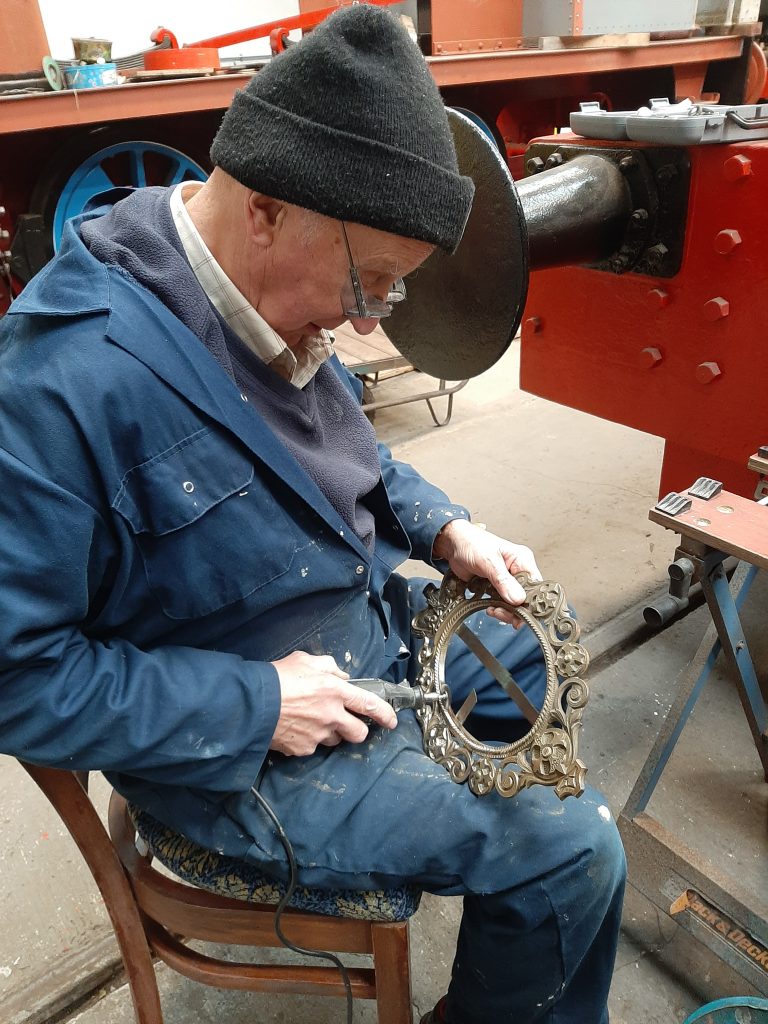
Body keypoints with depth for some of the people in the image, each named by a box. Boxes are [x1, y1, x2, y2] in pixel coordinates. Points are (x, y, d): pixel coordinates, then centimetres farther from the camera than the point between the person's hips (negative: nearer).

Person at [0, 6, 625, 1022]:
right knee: (572, 856, -7)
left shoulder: (268, 297, -4)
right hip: (244, 746, -8)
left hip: (374, 628, 9)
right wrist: (256, 703, -24)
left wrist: (443, 527, -5)